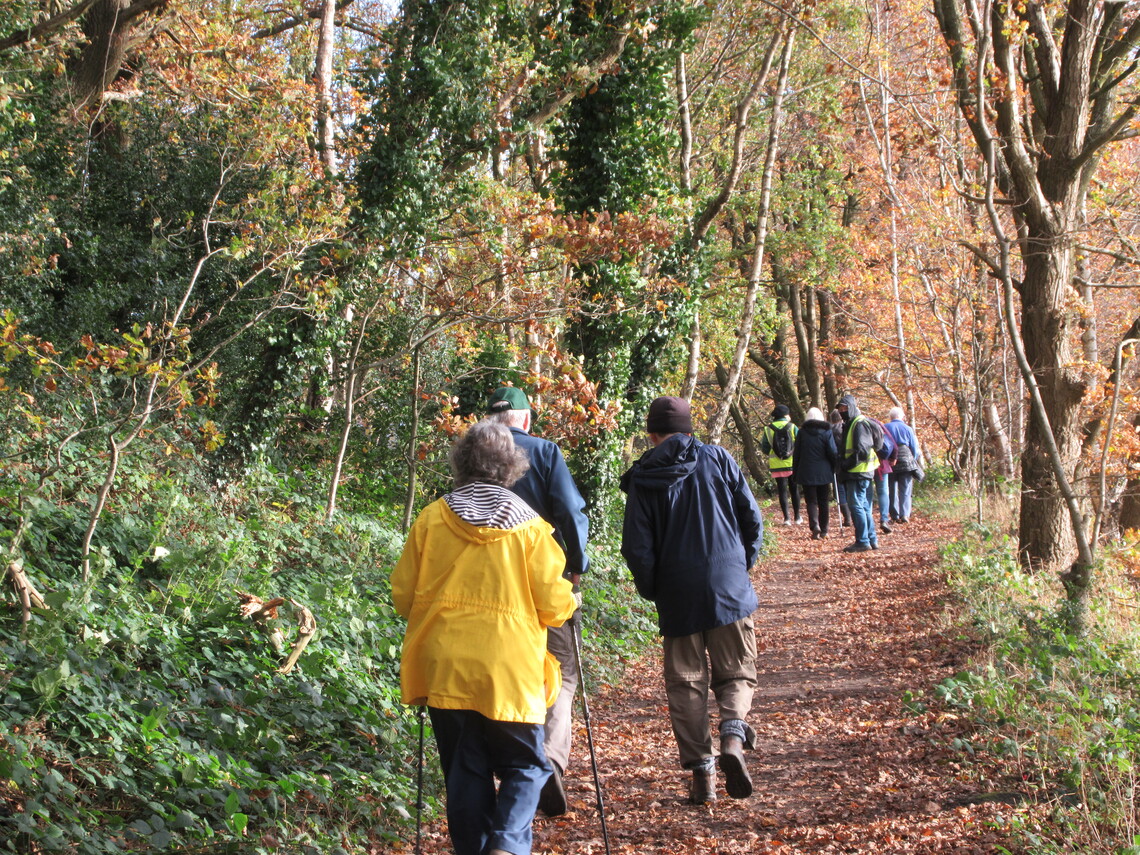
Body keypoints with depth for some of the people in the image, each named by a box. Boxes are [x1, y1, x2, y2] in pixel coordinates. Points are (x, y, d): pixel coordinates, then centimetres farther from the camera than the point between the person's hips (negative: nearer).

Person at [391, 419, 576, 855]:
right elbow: (554, 605, -4)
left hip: (445, 669, 2)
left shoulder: (432, 518, 0)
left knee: (464, 771, 11)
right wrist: (566, 601, 18)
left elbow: (403, 595, 4)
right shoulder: (529, 525, -4)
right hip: (510, 673, -2)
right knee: (524, 766, 9)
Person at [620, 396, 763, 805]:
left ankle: (701, 769, 4)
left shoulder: (643, 480, -3)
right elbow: (752, 518, 2)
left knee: (686, 683, 9)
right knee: (736, 673, 11)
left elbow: (637, 548, -5)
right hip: (729, 590, 1)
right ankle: (733, 737, -16)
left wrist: (652, 590, 12)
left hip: (678, 598, 0)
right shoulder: (718, 459, 0)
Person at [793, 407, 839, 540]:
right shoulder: (826, 431, -2)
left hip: (807, 473, -1)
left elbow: (796, 454, 3)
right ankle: (824, 531, 12)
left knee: (811, 501, 1)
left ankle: (815, 526, -20)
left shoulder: (802, 432, 0)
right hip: (824, 473, 1)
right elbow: (833, 453, -6)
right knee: (823, 502, 10)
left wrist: (795, 472, 10)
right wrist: (836, 467, 10)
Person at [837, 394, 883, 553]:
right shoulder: (850, 424, 20)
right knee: (865, 507, 13)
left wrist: (847, 464, -16)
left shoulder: (860, 424, -13)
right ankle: (872, 539, 17)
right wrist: (844, 465, 12)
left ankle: (862, 541, -10)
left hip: (859, 473, -11)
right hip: (860, 473, 11)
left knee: (856, 505, -10)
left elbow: (862, 450, -21)